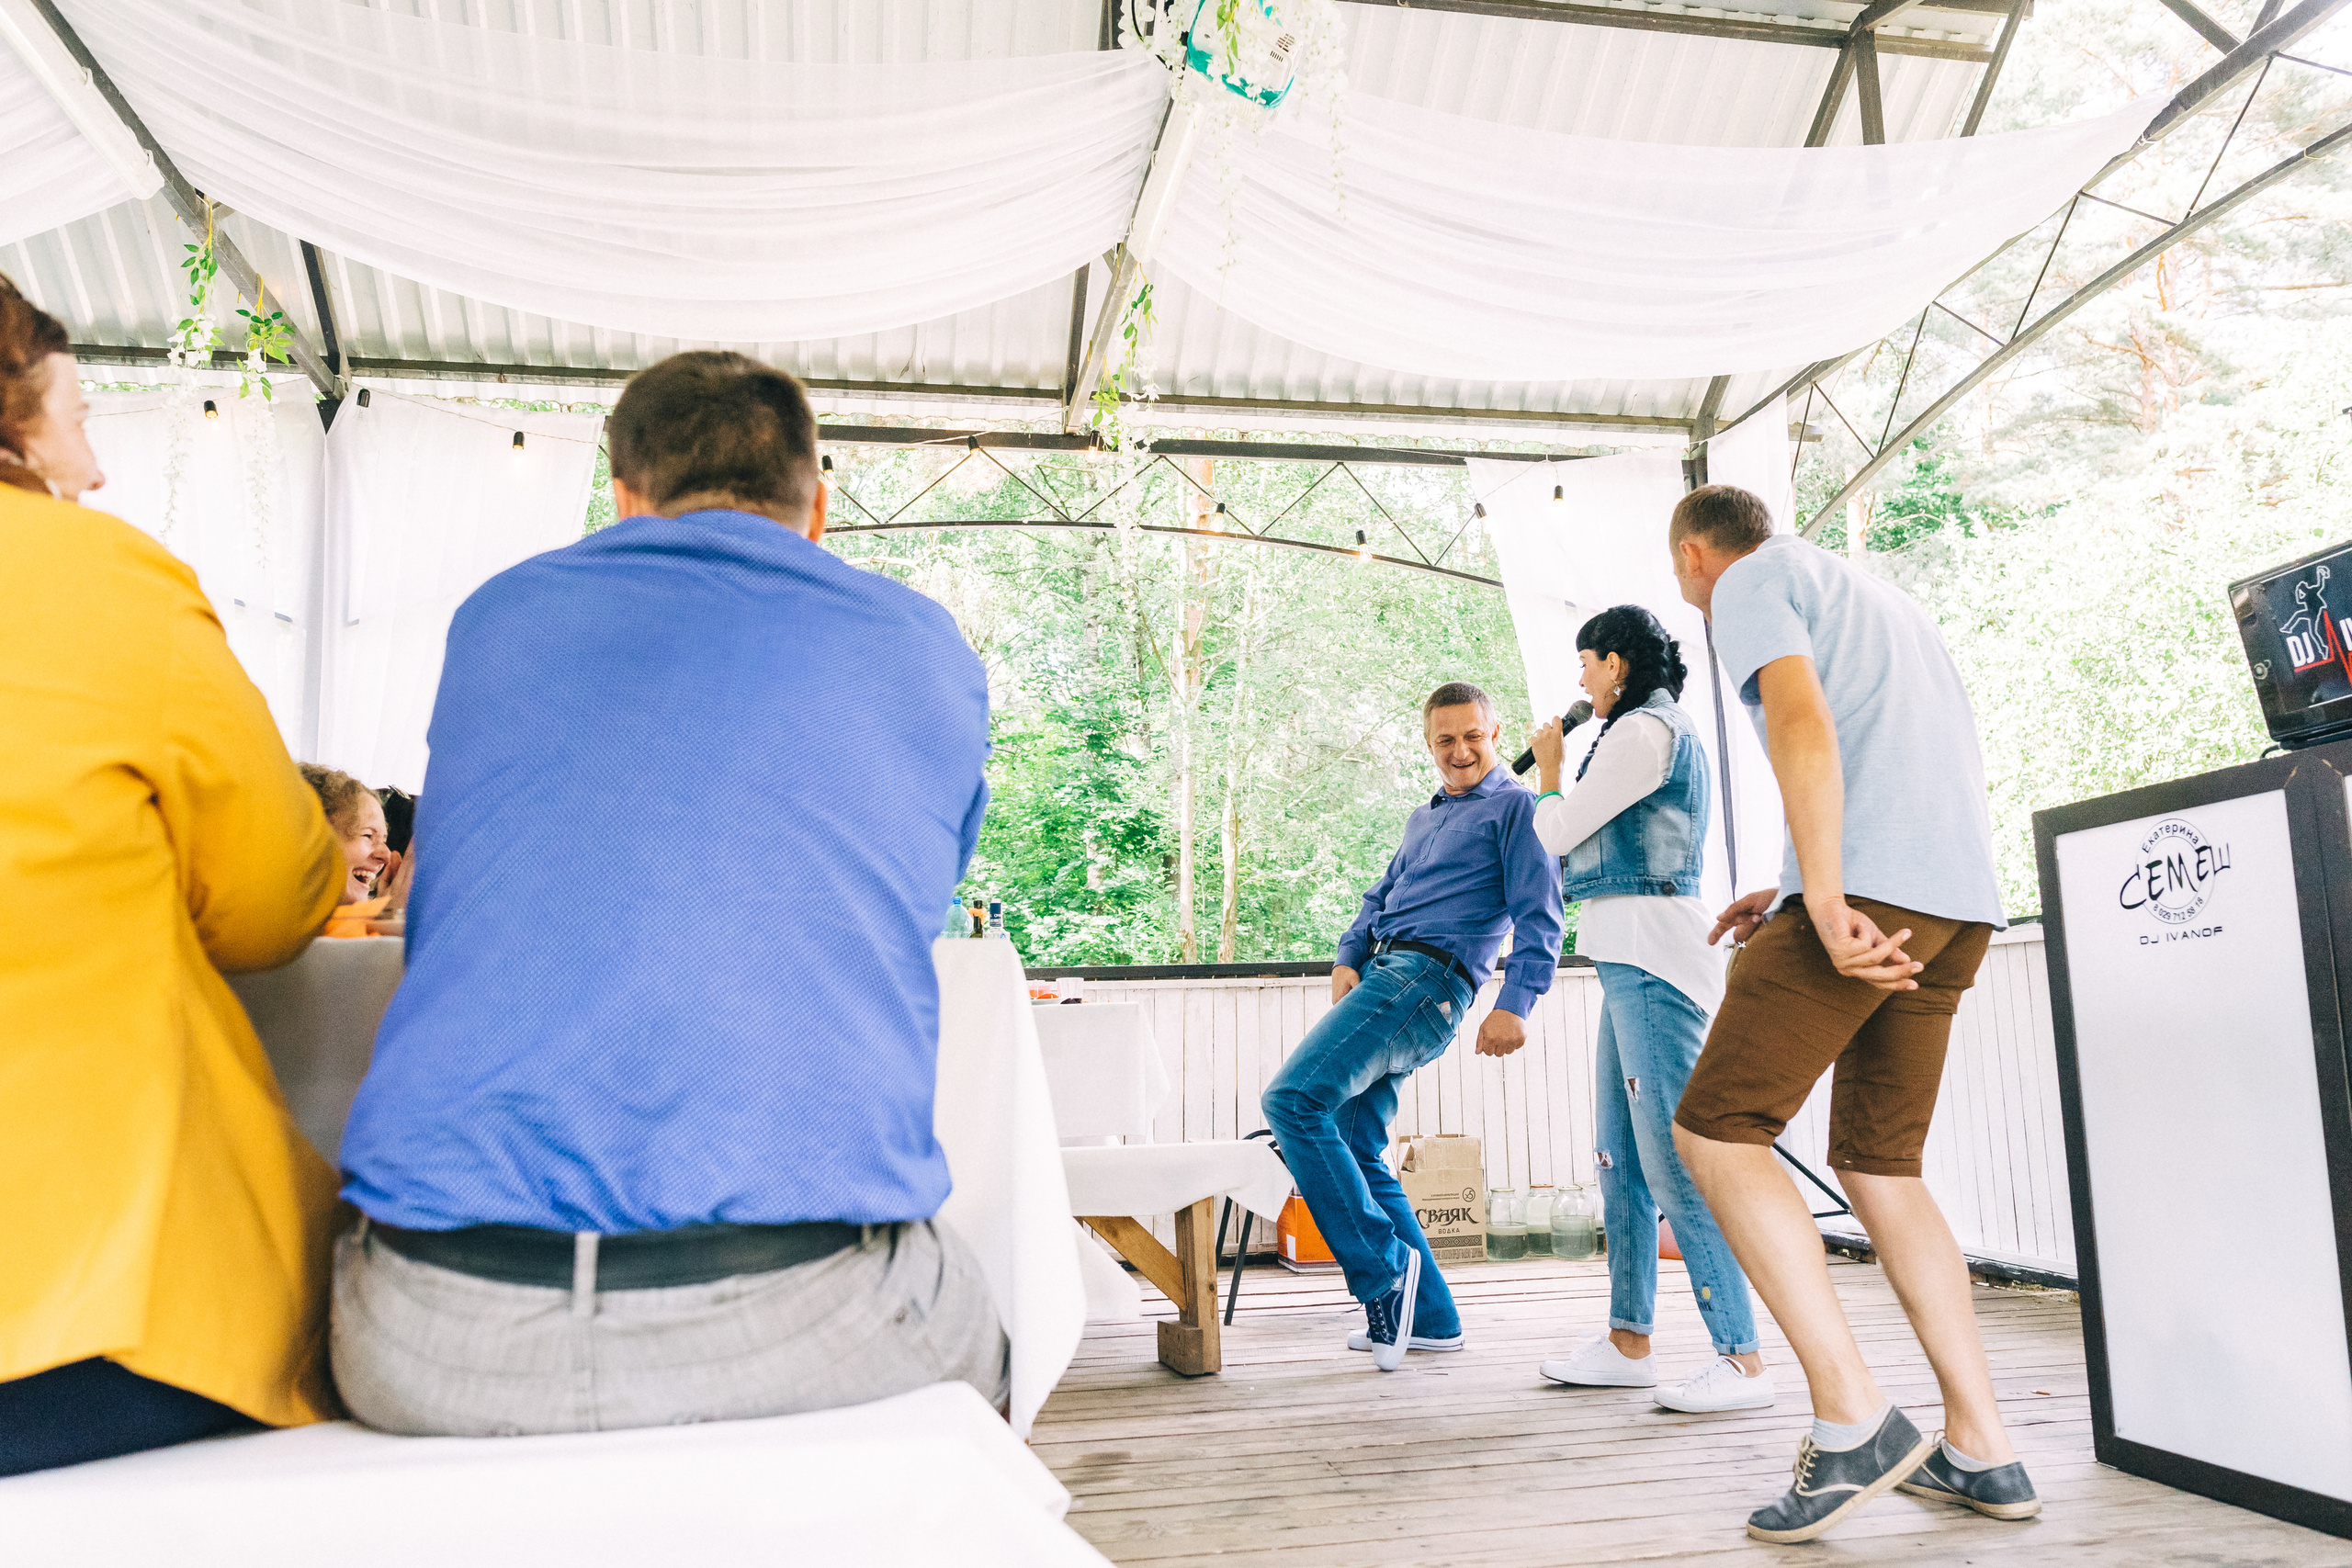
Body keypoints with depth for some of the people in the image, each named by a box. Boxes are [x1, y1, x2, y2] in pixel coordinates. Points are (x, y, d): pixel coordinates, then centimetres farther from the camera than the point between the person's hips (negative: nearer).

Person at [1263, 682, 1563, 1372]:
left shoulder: (1515, 806, 2)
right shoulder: (1422, 818, 27)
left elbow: (1539, 916, -7)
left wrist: (1514, 1004, -20)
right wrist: (1347, 958, 7)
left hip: (1428, 980, -9)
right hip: (1383, 977, 9)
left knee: (1292, 1100, -21)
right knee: (1355, 1154, 7)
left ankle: (1385, 1267, -13)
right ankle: (1429, 1317, 13)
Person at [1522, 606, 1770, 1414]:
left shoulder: (1641, 731, -9)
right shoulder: (1667, 732, 22)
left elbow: (1555, 836, -6)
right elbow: (1594, 840, 25)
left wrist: (1549, 769, 10)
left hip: (1650, 954, -11)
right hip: (1633, 959, 11)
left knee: (1673, 1159, -12)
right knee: (1620, 1161, 12)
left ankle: (1742, 1360, -9)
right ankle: (1629, 1341, 19)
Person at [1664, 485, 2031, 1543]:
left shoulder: (1754, 582, 5)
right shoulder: (1877, 596, 31)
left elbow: (1804, 724, -14)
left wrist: (1827, 905, -22)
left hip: (1870, 889, -9)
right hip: (1962, 900, 9)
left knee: (1715, 1130, -4)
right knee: (1878, 1166, 14)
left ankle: (1853, 1418, -10)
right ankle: (1982, 1452, 12)